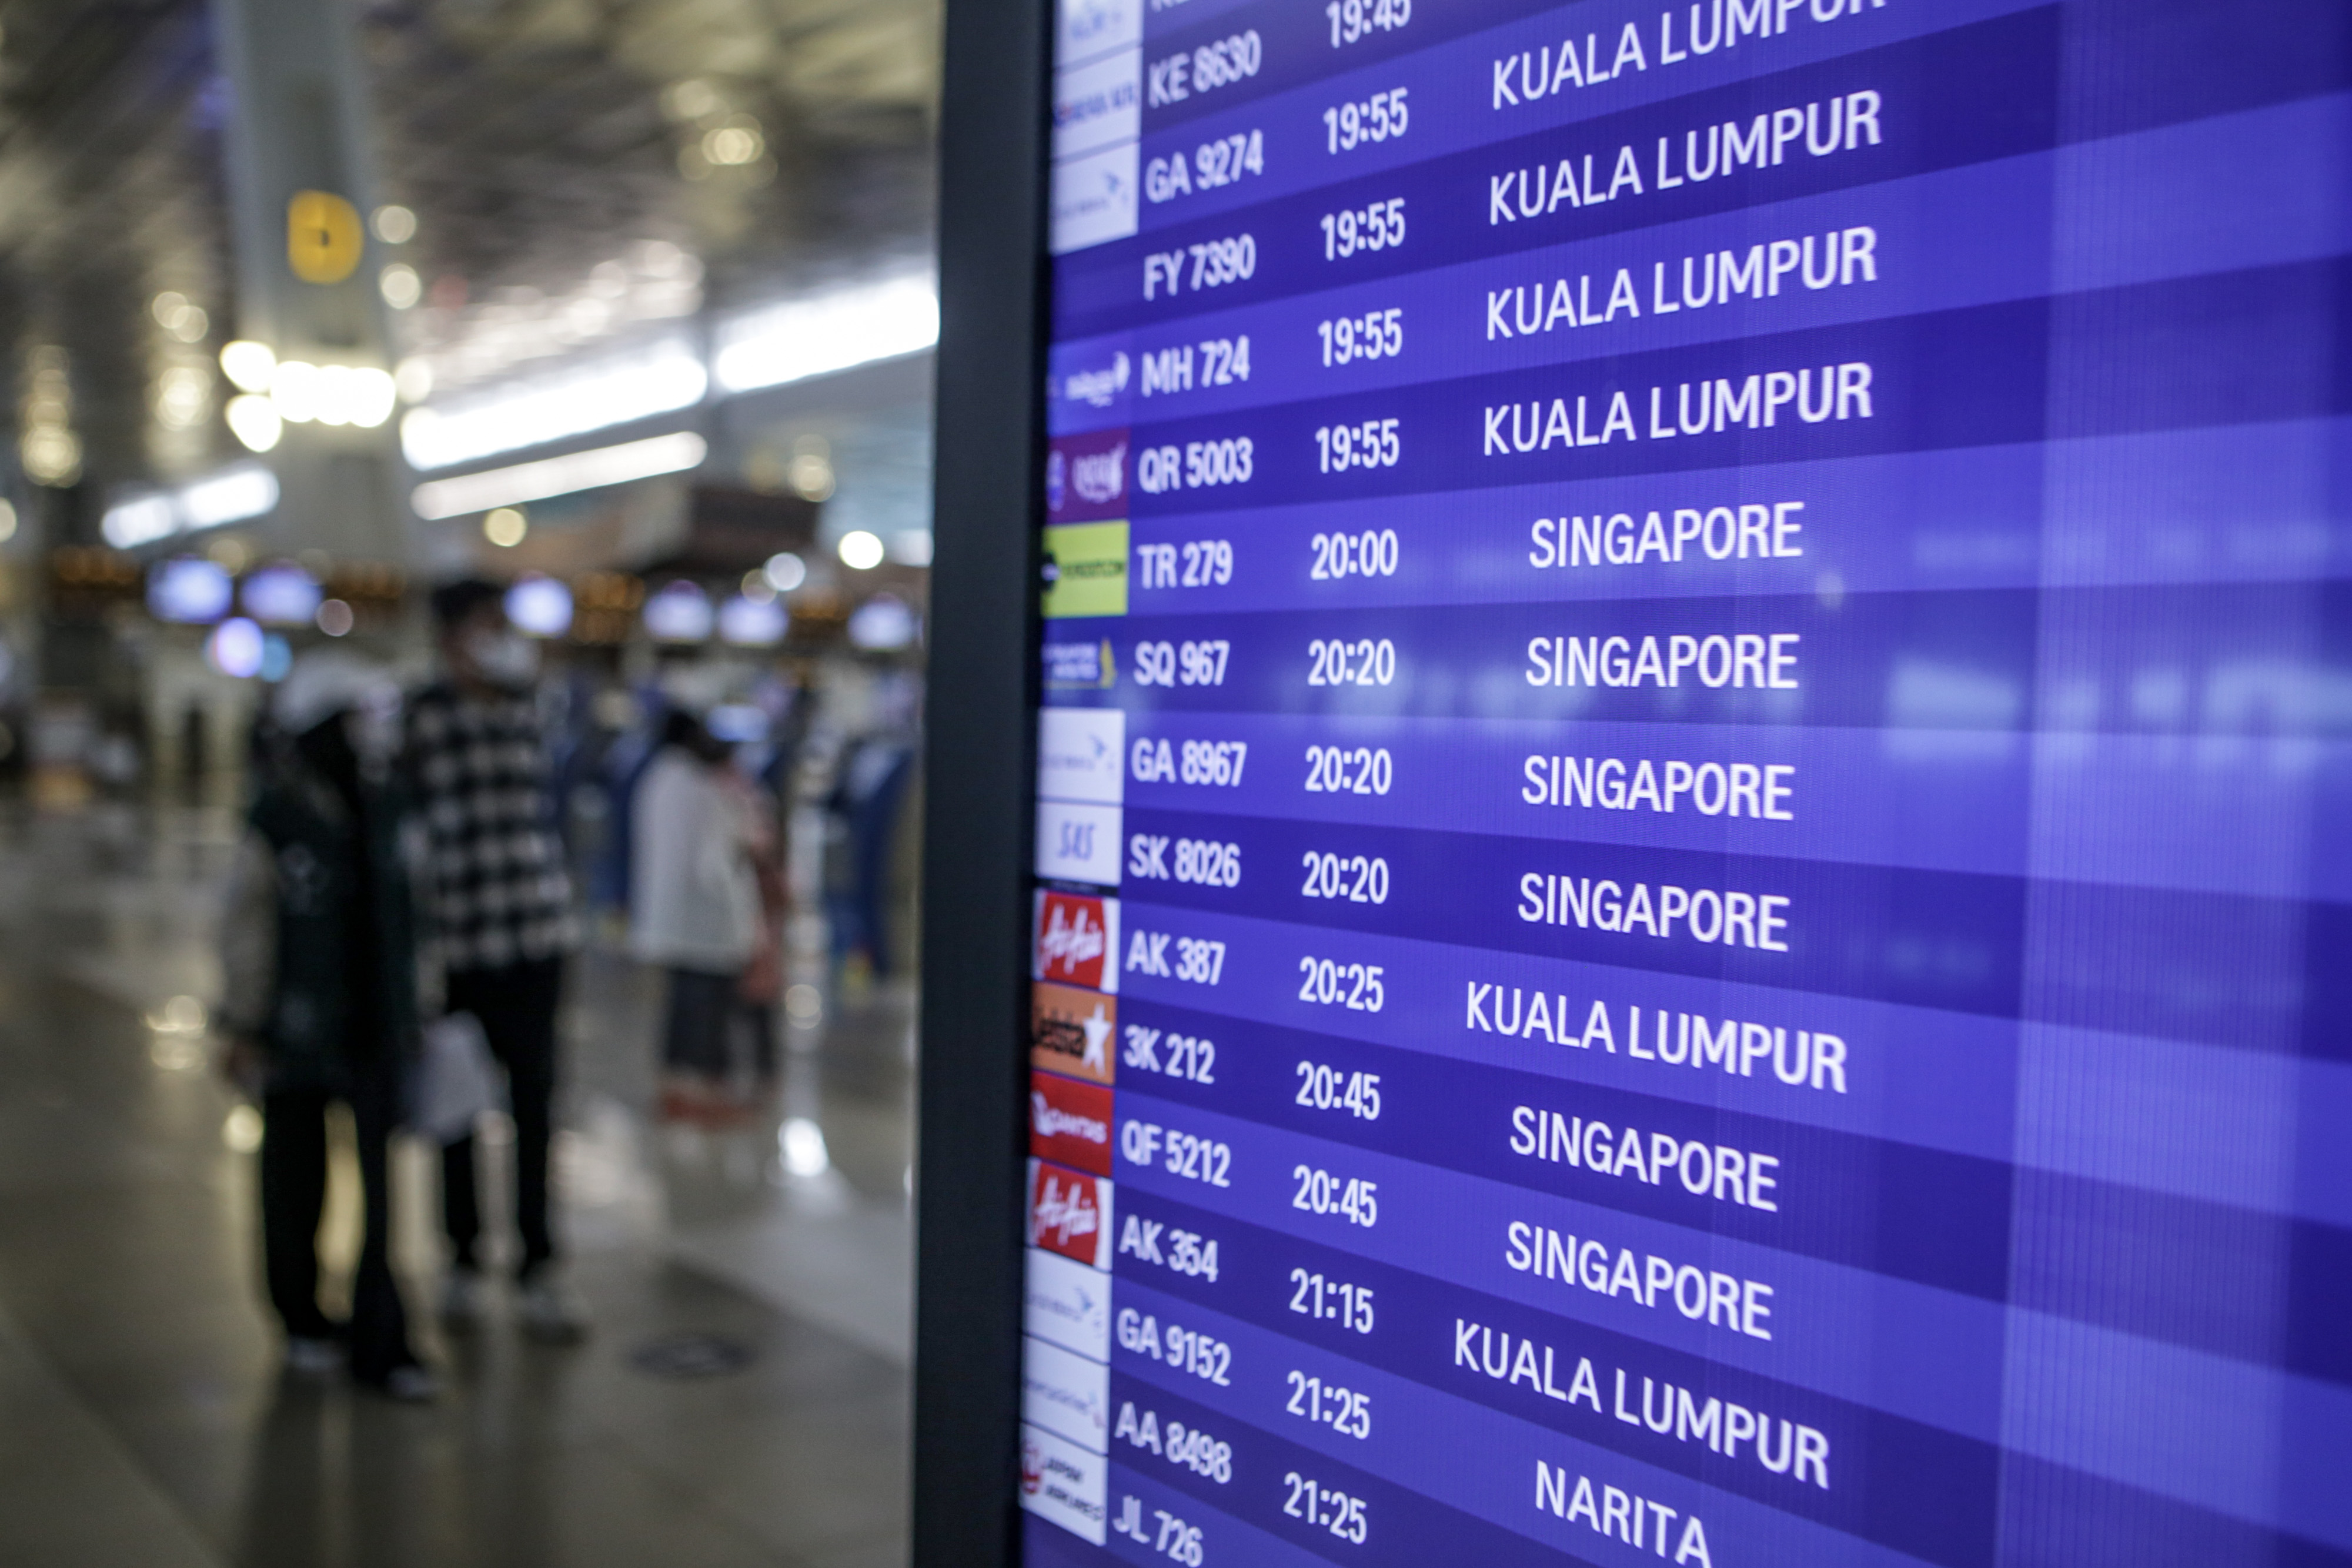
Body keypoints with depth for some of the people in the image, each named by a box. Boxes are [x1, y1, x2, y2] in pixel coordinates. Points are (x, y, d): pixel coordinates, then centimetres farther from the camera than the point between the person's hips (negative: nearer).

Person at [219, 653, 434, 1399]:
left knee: (383, 1183, 0)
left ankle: (380, 1343, 6)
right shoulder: (275, 820, -10)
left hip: (377, 1027, 3)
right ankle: (302, 1321, 33)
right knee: (297, 1181, 13)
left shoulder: (385, 805, 2)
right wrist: (245, 1026, -5)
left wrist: (412, 1007, 12)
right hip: (300, 1030, -3)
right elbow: (247, 930, -6)